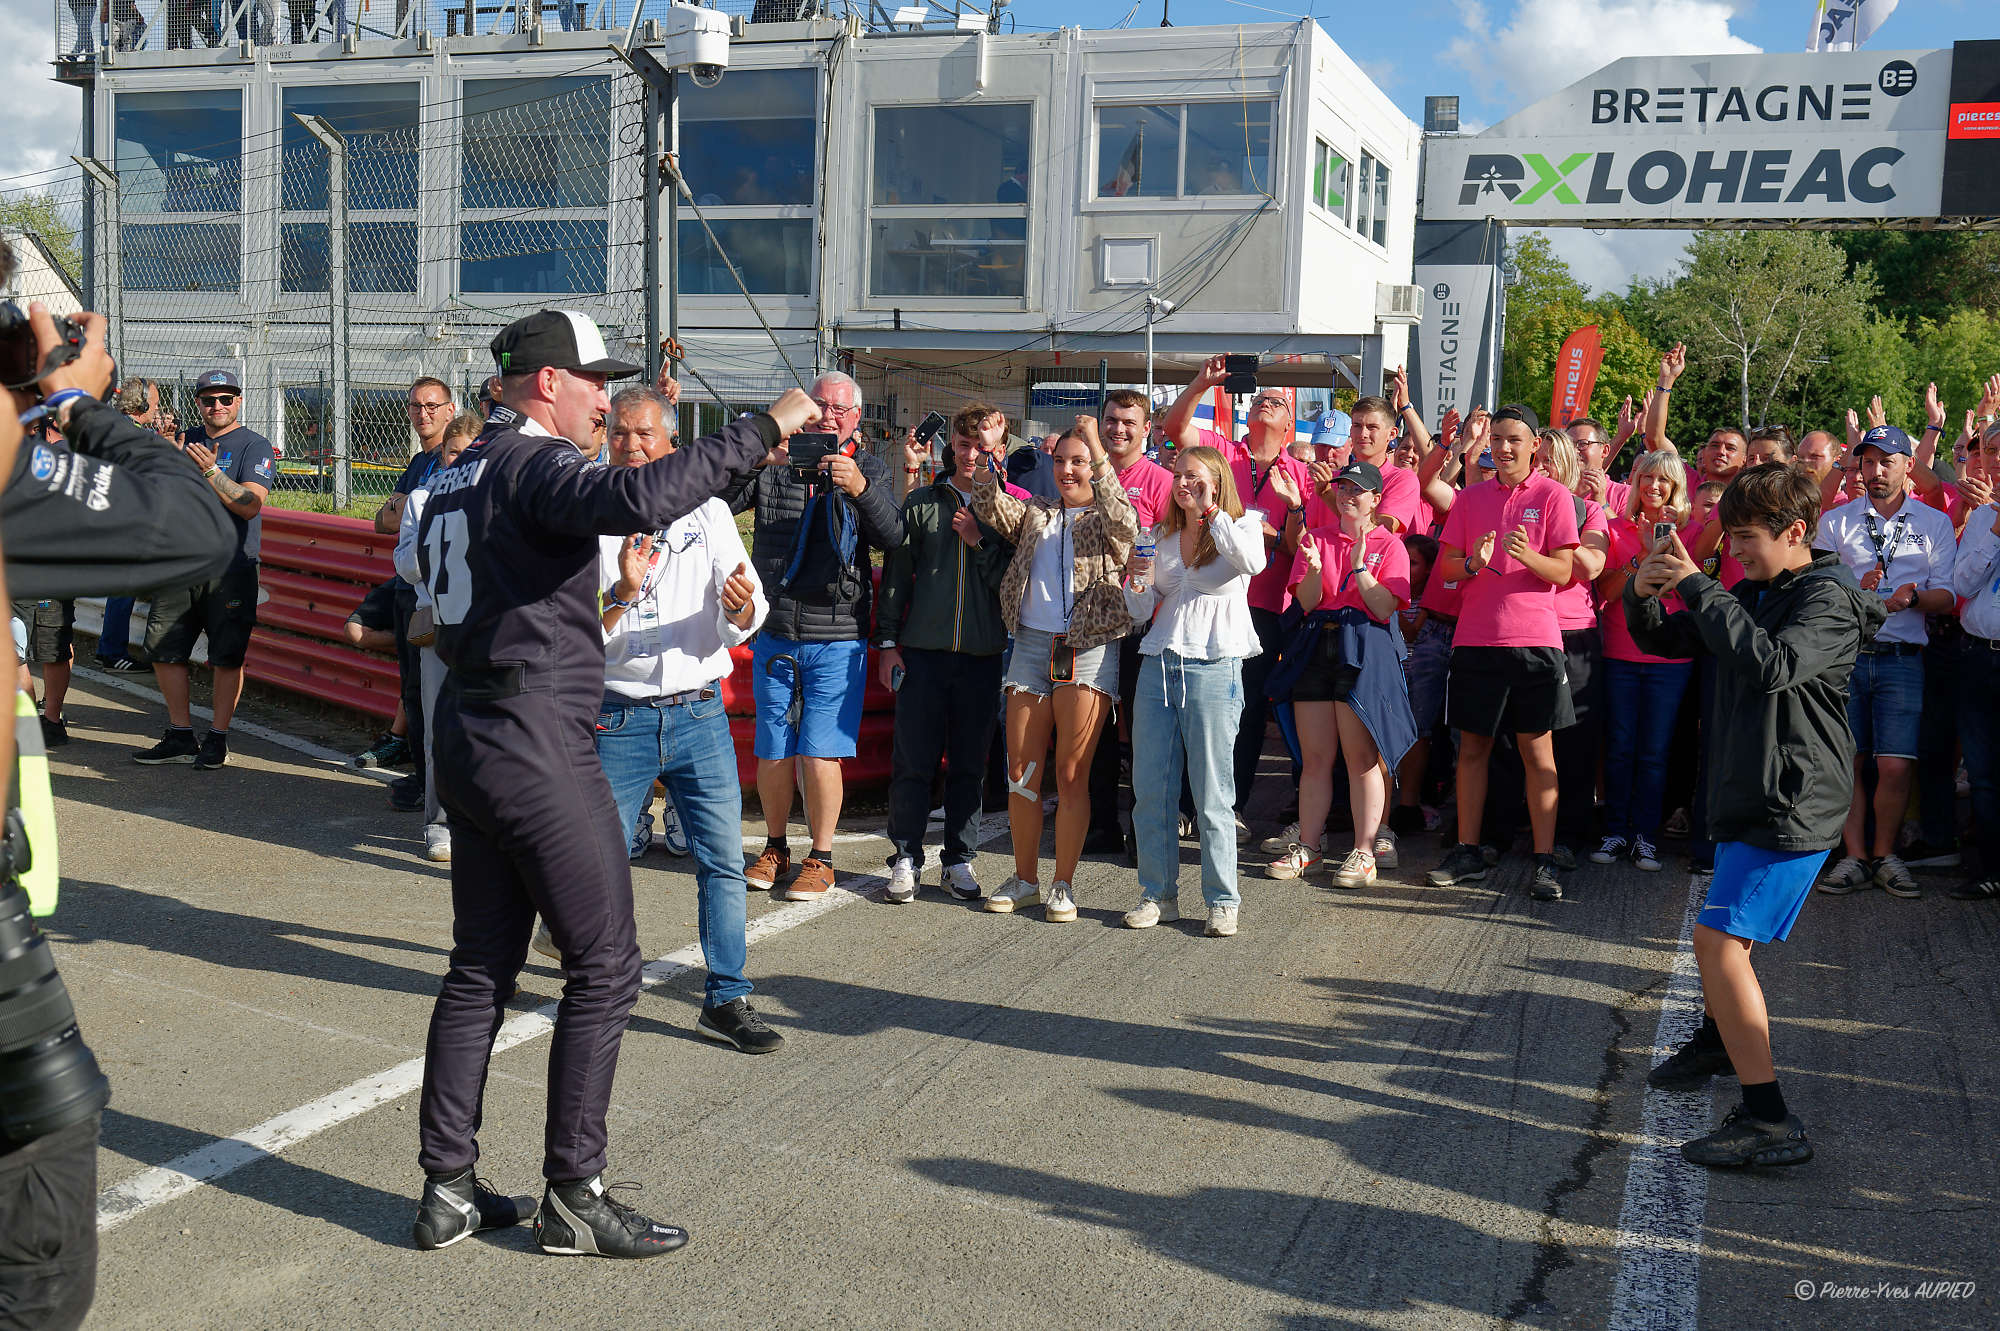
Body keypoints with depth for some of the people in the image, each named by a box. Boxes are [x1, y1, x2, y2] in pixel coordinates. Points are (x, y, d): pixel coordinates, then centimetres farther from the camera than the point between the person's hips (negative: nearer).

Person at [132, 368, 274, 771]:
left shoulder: (254, 446, -2)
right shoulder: (186, 440, 15)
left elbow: (250, 505, -15)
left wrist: (211, 471, -25)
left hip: (231, 568, -5)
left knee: (226, 656, -3)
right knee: (163, 650, 6)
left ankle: (217, 738, 10)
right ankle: (180, 737, 16)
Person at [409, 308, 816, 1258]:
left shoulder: (457, 476, 16)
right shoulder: (536, 465, -13)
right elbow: (639, 499, -34)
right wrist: (761, 430, -29)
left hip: (466, 738, 10)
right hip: (538, 743, -10)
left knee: (481, 967, 14)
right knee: (605, 967, 0)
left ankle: (447, 1188, 20)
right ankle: (573, 1196, 6)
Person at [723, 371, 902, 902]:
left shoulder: (869, 470, 4)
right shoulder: (774, 465, 5)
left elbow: (891, 537, -11)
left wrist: (861, 490, -28)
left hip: (837, 640, -2)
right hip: (775, 634, 2)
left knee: (820, 755, -4)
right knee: (772, 753, 7)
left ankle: (820, 858, 11)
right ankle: (775, 848, 26)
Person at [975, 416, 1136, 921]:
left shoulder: (1106, 518, 7)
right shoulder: (1035, 515, 18)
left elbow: (1126, 524, -16)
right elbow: (992, 510, 2)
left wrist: (1098, 452, -23)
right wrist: (988, 459, -14)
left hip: (1089, 649, -4)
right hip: (1031, 645, 4)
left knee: (1071, 774, -3)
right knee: (1020, 770, 4)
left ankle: (1064, 885, 7)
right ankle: (1025, 878, 17)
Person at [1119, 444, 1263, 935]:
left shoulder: (1241, 528, 3)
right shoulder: (1161, 538, 16)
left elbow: (1253, 562, -22)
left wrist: (1210, 511, -13)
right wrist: (1137, 586, -4)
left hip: (1213, 669, -5)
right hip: (1157, 666, 5)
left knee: (1212, 795, -2)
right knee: (1150, 791, 5)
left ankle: (1222, 901, 8)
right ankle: (1158, 895, 16)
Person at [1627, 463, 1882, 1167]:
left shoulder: (1830, 600, -14)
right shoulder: (1751, 594, 12)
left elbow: (1771, 665, -31)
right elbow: (1664, 640, 16)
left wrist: (1697, 587, -28)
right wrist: (1642, 595, -6)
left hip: (1793, 805, -9)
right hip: (1746, 793, 9)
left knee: (1719, 938, -18)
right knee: (1724, 931, 26)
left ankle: (1771, 1121, -17)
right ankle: (1716, 1042, 50)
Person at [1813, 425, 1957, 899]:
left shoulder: (1934, 523, 11)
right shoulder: (1835, 521, 11)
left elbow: (1946, 598, 3)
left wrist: (1911, 598, -19)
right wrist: (1854, 592, -15)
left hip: (1901, 659, -1)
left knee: (1896, 766, -7)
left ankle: (1884, 855, 11)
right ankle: (1855, 857, 10)